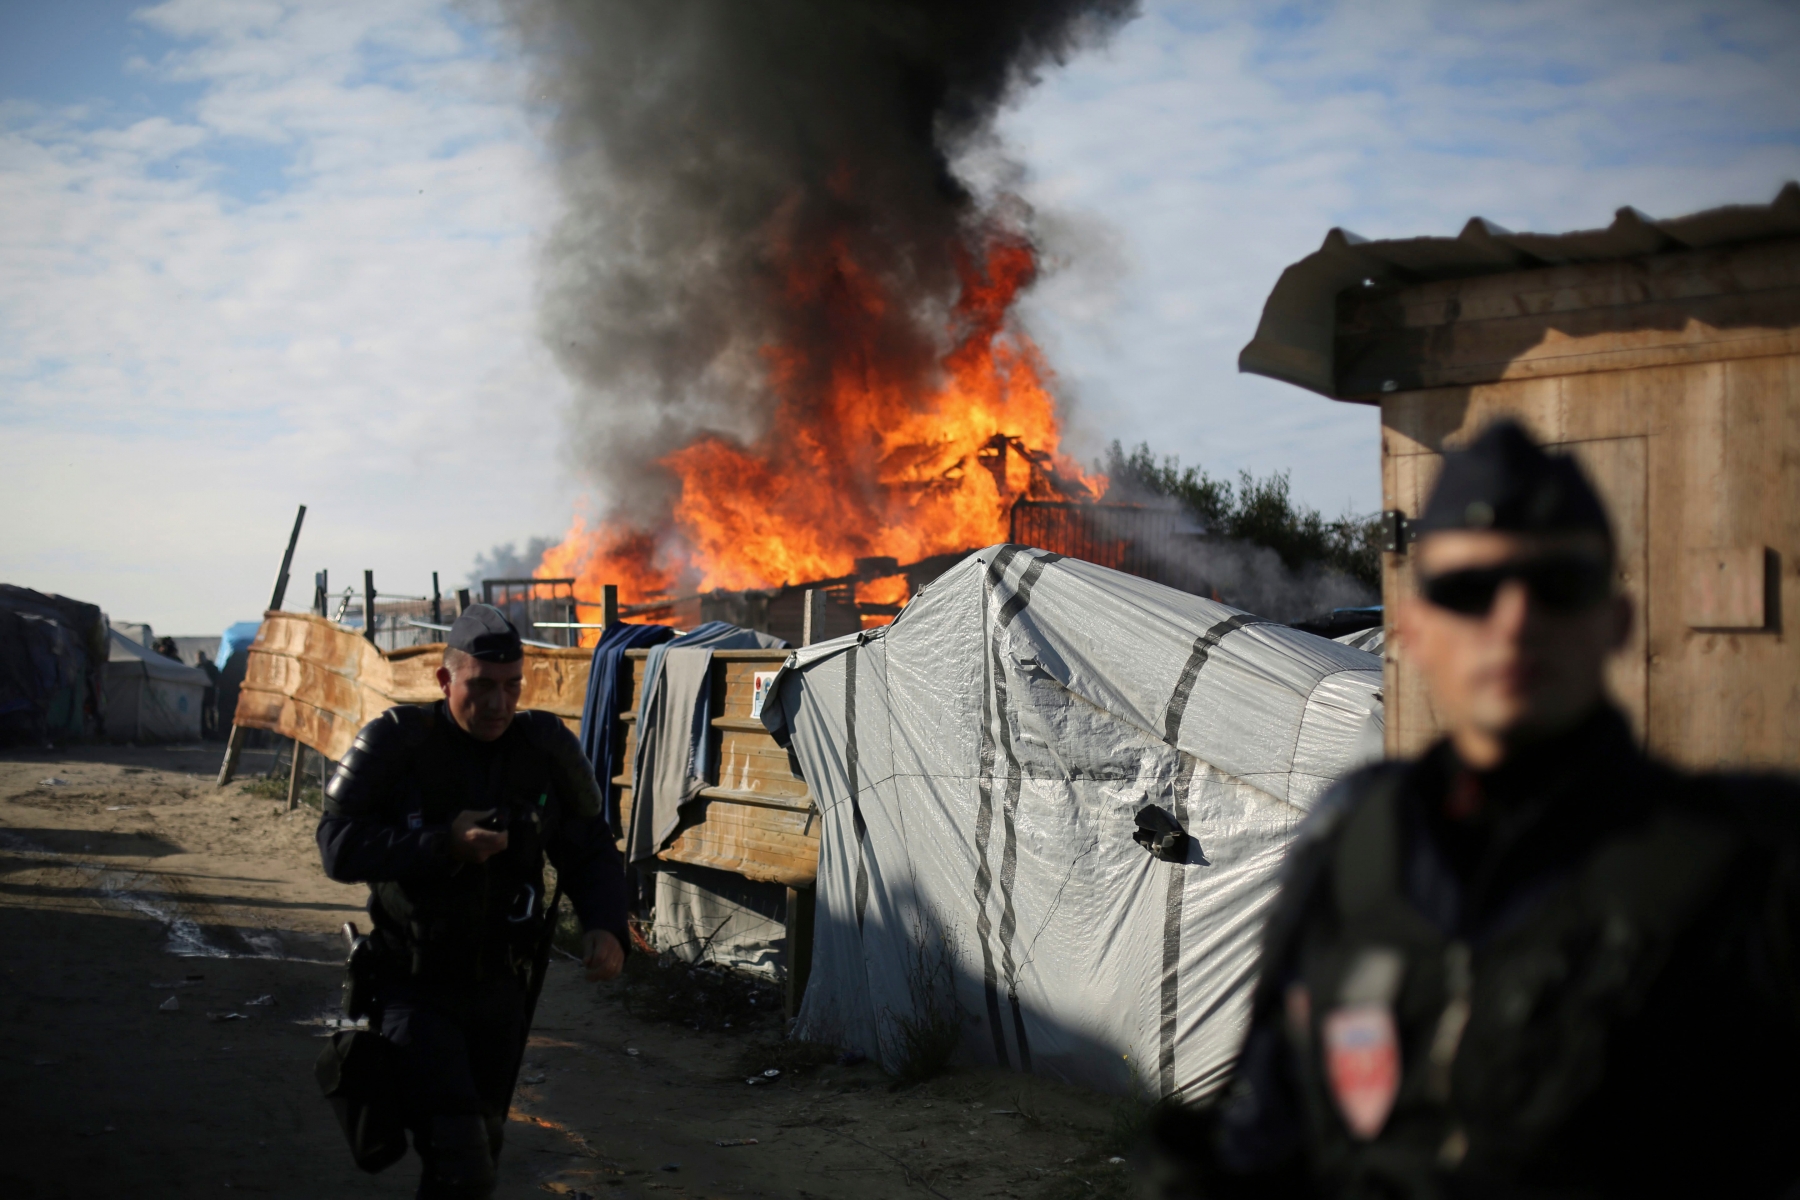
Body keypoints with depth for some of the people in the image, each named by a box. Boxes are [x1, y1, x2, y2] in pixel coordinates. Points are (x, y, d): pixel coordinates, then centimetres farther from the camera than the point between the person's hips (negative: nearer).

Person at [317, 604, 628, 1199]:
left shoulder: (547, 748, -6)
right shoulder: (396, 743, -16)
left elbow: (589, 850, 3)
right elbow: (339, 846, -16)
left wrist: (604, 924, -15)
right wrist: (444, 846, -27)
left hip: (500, 992, 5)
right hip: (414, 989, -5)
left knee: (481, 1149, 22)